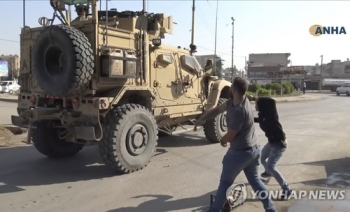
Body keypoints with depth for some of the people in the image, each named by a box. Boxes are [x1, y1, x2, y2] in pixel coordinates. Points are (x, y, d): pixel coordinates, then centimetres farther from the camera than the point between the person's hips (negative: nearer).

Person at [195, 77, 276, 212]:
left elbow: (229, 136, -19)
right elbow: (218, 109, 8)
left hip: (240, 153, -9)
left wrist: (222, 141, 3)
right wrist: (202, 118, -3)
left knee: (225, 182, 10)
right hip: (254, 150, 9)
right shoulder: (233, 101, -3)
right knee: (255, 180, 21)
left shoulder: (239, 111, -29)